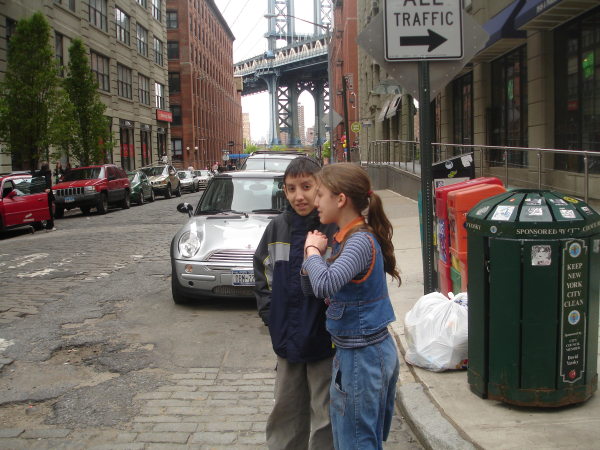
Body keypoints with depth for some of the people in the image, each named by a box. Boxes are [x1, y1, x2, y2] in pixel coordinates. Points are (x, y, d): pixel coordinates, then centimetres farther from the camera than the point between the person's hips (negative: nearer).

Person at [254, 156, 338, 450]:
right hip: (286, 340, 5)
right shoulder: (277, 228, 4)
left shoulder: (336, 228, -14)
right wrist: (269, 313, 9)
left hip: (325, 341, -5)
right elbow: (262, 270, 16)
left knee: (325, 414, 8)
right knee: (286, 410, 21)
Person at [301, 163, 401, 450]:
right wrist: (312, 254, -6)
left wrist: (312, 249, -20)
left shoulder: (361, 242, -21)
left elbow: (325, 285, -38)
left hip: (361, 357, -10)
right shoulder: (345, 238, 8)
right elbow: (311, 290, 12)